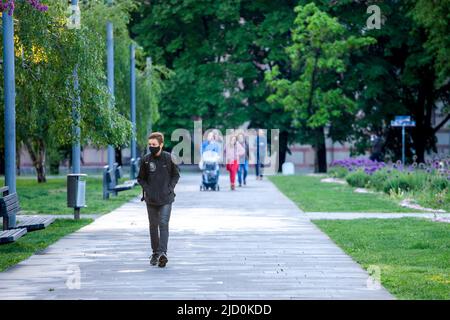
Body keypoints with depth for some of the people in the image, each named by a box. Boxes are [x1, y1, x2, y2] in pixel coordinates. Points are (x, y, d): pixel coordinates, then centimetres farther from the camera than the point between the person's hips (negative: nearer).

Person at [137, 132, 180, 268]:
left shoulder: (169, 158, -5)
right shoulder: (146, 159, -1)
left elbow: (176, 175, 7)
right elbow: (141, 178, 10)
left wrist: (170, 188, -6)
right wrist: (146, 189, -4)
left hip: (166, 199, -3)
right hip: (151, 200, 3)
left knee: (164, 224, -13)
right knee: (153, 226, 10)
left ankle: (162, 253, -20)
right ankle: (155, 253, 21)